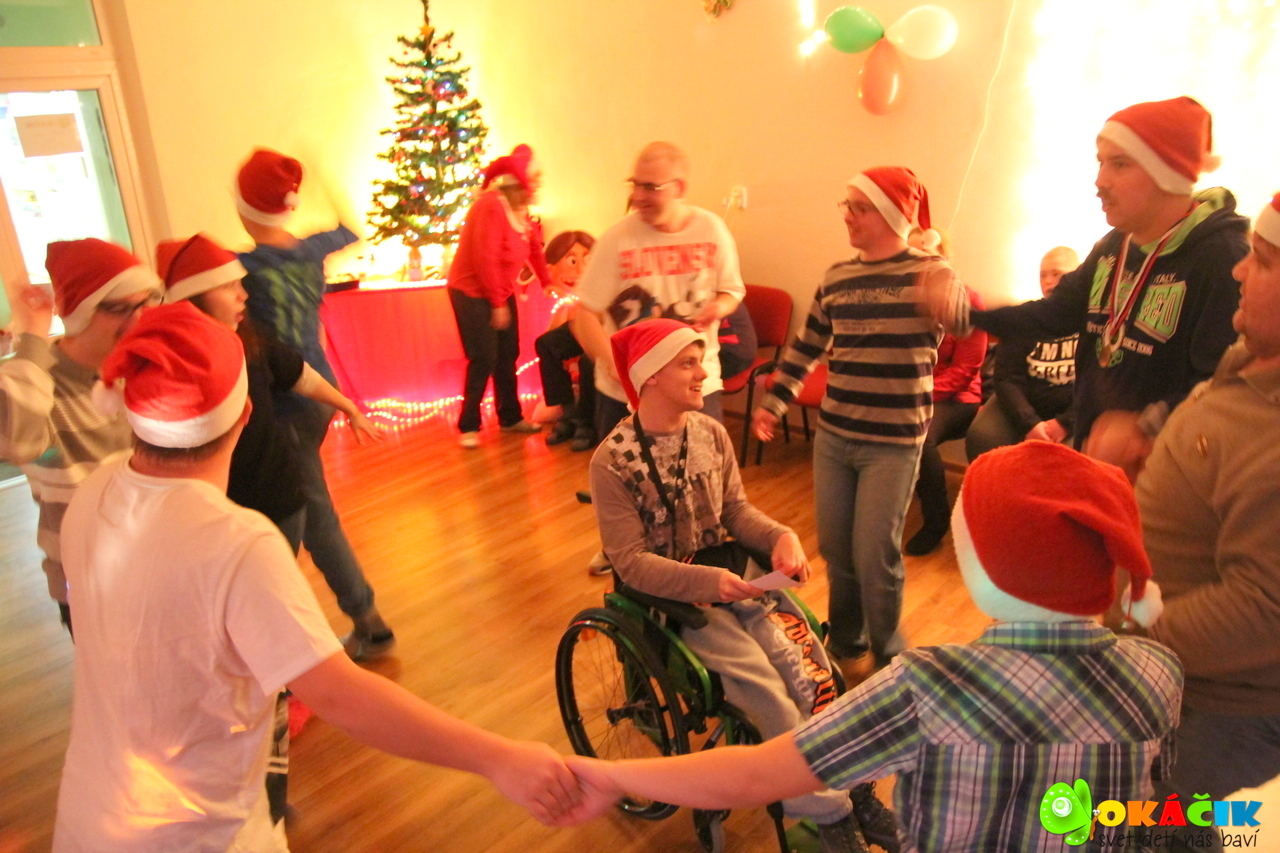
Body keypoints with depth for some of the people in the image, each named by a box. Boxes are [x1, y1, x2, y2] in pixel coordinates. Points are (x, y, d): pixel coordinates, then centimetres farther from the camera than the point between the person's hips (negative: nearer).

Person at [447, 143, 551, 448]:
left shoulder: (521, 209, 5)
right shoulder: (492, 207, -22)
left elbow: (534, 247, 15)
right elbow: (485, 260, -25)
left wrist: (547, 282, 11)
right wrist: (497, 304, -20)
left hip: (501, 293, 8)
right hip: (472, 293, -8)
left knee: (508, 357, 9)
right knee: (484, 360, -9)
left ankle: (510, 418, 22)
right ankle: (468, 426, 2)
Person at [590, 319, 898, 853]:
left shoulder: (711, 433, 2)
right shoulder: (612, 461, -15)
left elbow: (736, 510, 5)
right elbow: (631, 562, -16)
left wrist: (781, 536, -16)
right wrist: (707, 582, -29)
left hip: (730, 572, 5)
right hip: (670, 594, -5)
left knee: (807, 663, -17)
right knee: (761, 683, -20)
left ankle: (855, 789, -2)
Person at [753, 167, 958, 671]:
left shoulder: (927, 273, -7)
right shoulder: (837, 277, 7)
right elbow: (806, 347, 16)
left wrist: (945, 300, -47)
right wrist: (775, 403, 14)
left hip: (892, 444, -5)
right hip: (832, 436, 5)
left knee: (875, 556, -1)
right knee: (834, 548, 13)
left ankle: (888, 656, 25)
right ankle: (845, 642, 37)